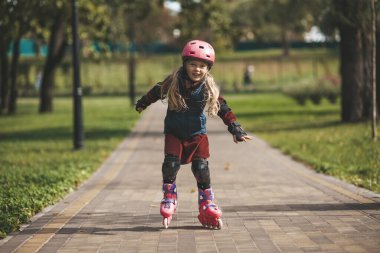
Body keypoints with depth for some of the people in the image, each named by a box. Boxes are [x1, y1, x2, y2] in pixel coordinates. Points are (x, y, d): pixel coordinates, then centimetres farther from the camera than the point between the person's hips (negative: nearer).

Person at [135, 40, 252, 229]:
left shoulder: (209, 88, -13)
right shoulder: (173, 82, -15)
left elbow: (223, 108, -9)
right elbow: (156, 92, 3)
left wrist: (235, 129, -15)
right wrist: (142, 104, 17)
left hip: (197, 134, 1)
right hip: (174, 132, -1)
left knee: (201, 168, -5)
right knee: (170, 164, -15)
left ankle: (207, 205, 9)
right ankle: (169, 200, 6)